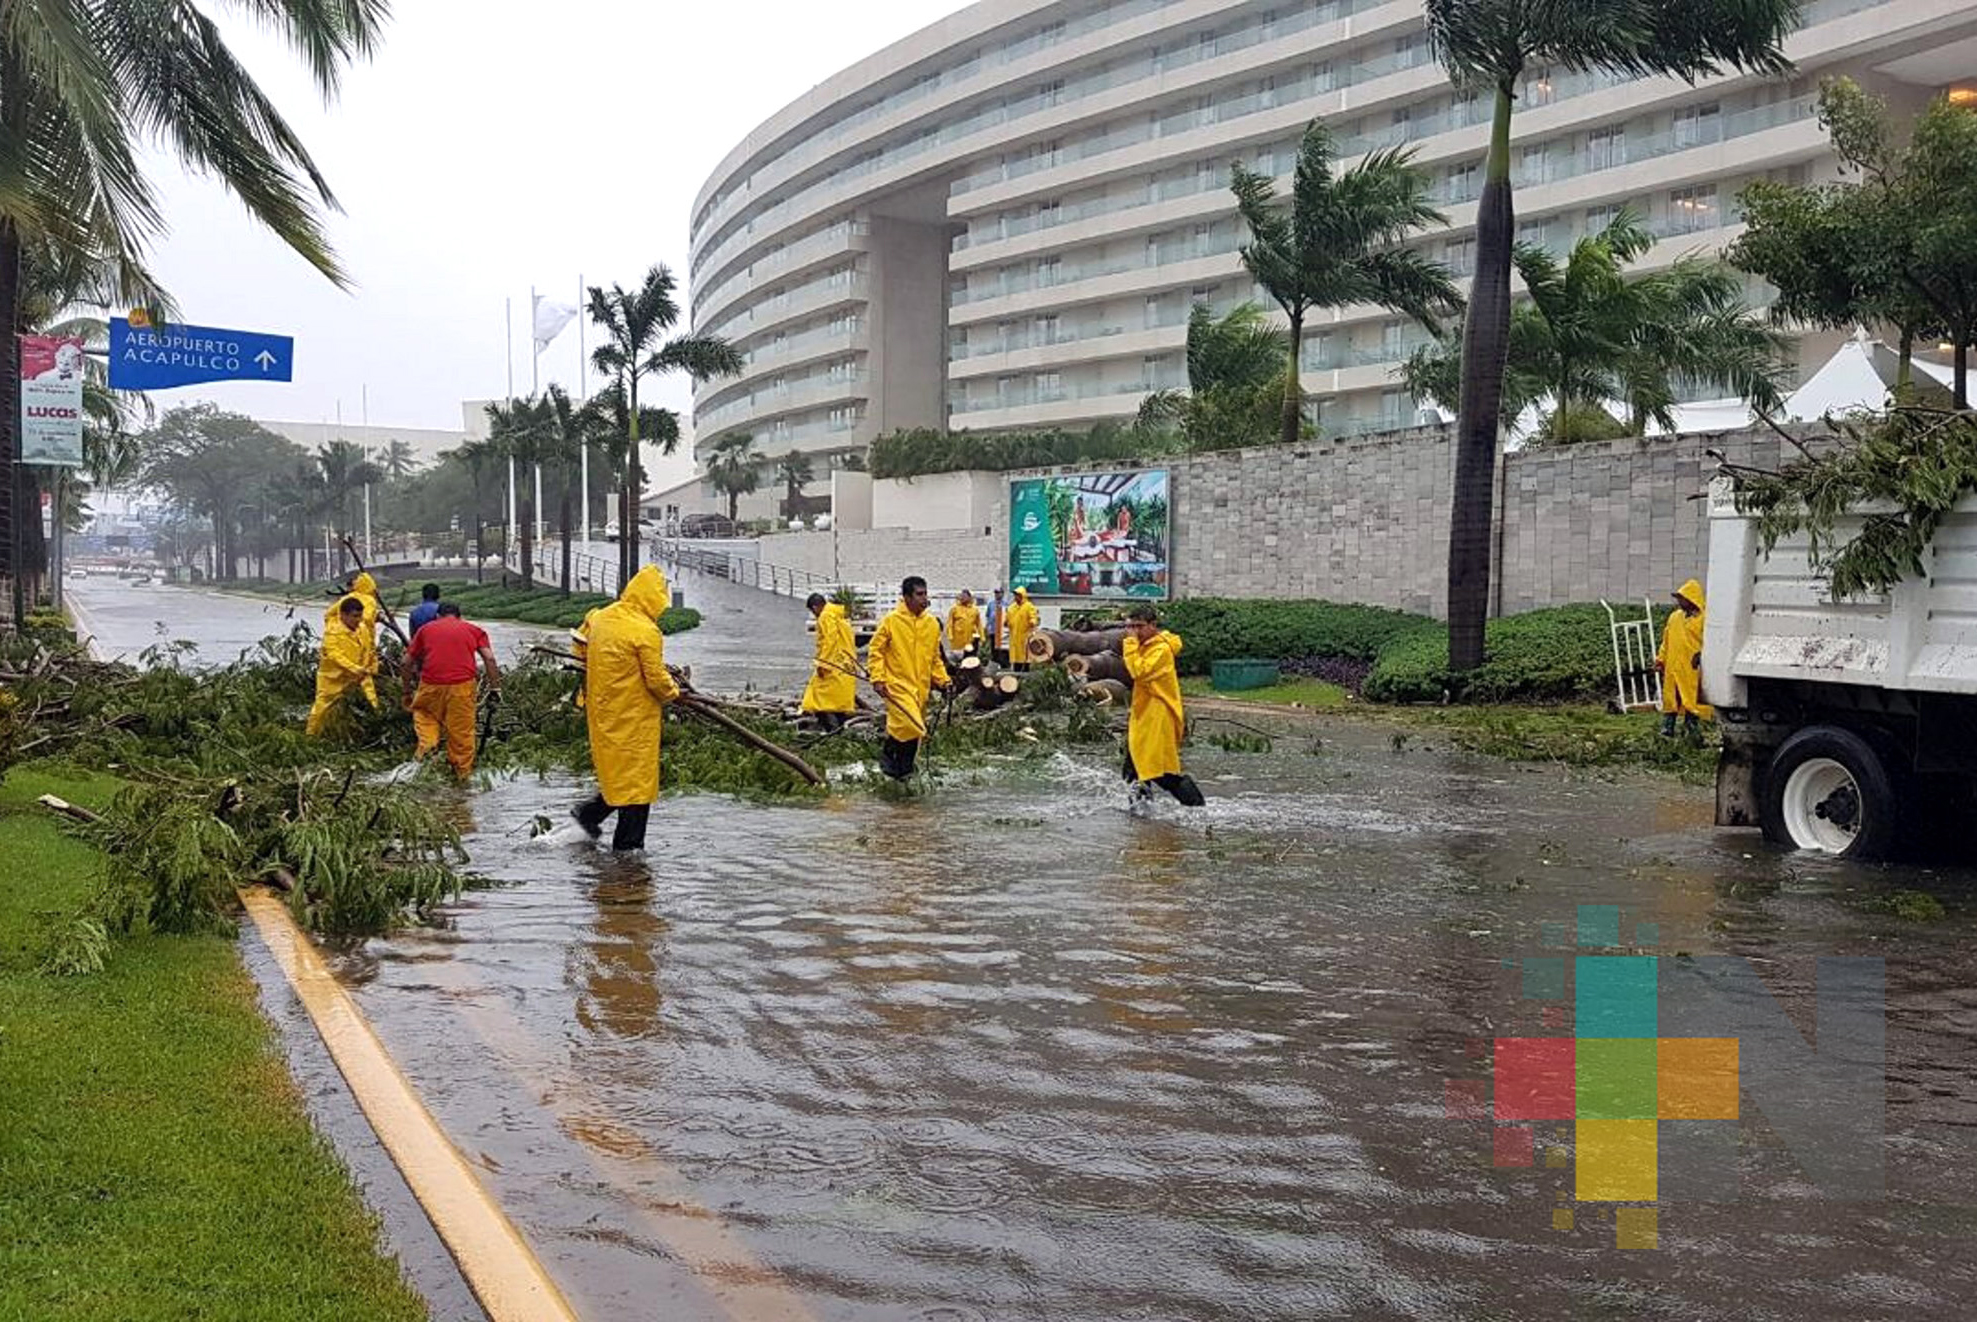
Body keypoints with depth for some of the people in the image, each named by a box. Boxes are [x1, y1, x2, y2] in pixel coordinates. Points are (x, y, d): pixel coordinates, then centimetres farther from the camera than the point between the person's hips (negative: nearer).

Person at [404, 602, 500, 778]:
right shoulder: (474, 630, 17)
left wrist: (408, 688, 26)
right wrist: (495, 688, 5)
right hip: (462, 684, 0)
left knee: (423, 711, 27)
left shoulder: (426, 629, 19)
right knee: (462, 730, 10)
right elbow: (489, 658, 4)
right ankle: (463, 772, 15)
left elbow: (408, 661, 16)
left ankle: (427, 742, 5)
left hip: (431, 684, 1)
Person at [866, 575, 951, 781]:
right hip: (898, 684, -6)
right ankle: (888, 752, 6)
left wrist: (943, 680, 10)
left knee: (916, 730, 9)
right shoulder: (891, 621, -7)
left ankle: (902, 771, 24)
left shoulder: (932, 623, 8)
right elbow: (875, 650, -3)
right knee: (911, 726, -20)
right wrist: (878, 678, -11)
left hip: (921, 687, 6)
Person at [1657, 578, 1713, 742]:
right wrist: (1661, 659, 12)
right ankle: (1667, 729, 15)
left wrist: (1701, 655, -20)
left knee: (1692, 700, 1)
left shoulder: (1703, 619, -6)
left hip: (1692, 669, -5)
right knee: (1670, 698, 8)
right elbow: (1666, 641, 17)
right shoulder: (1675, 617, 12)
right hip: (1673, 669, 5)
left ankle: (1692, 730, 11)